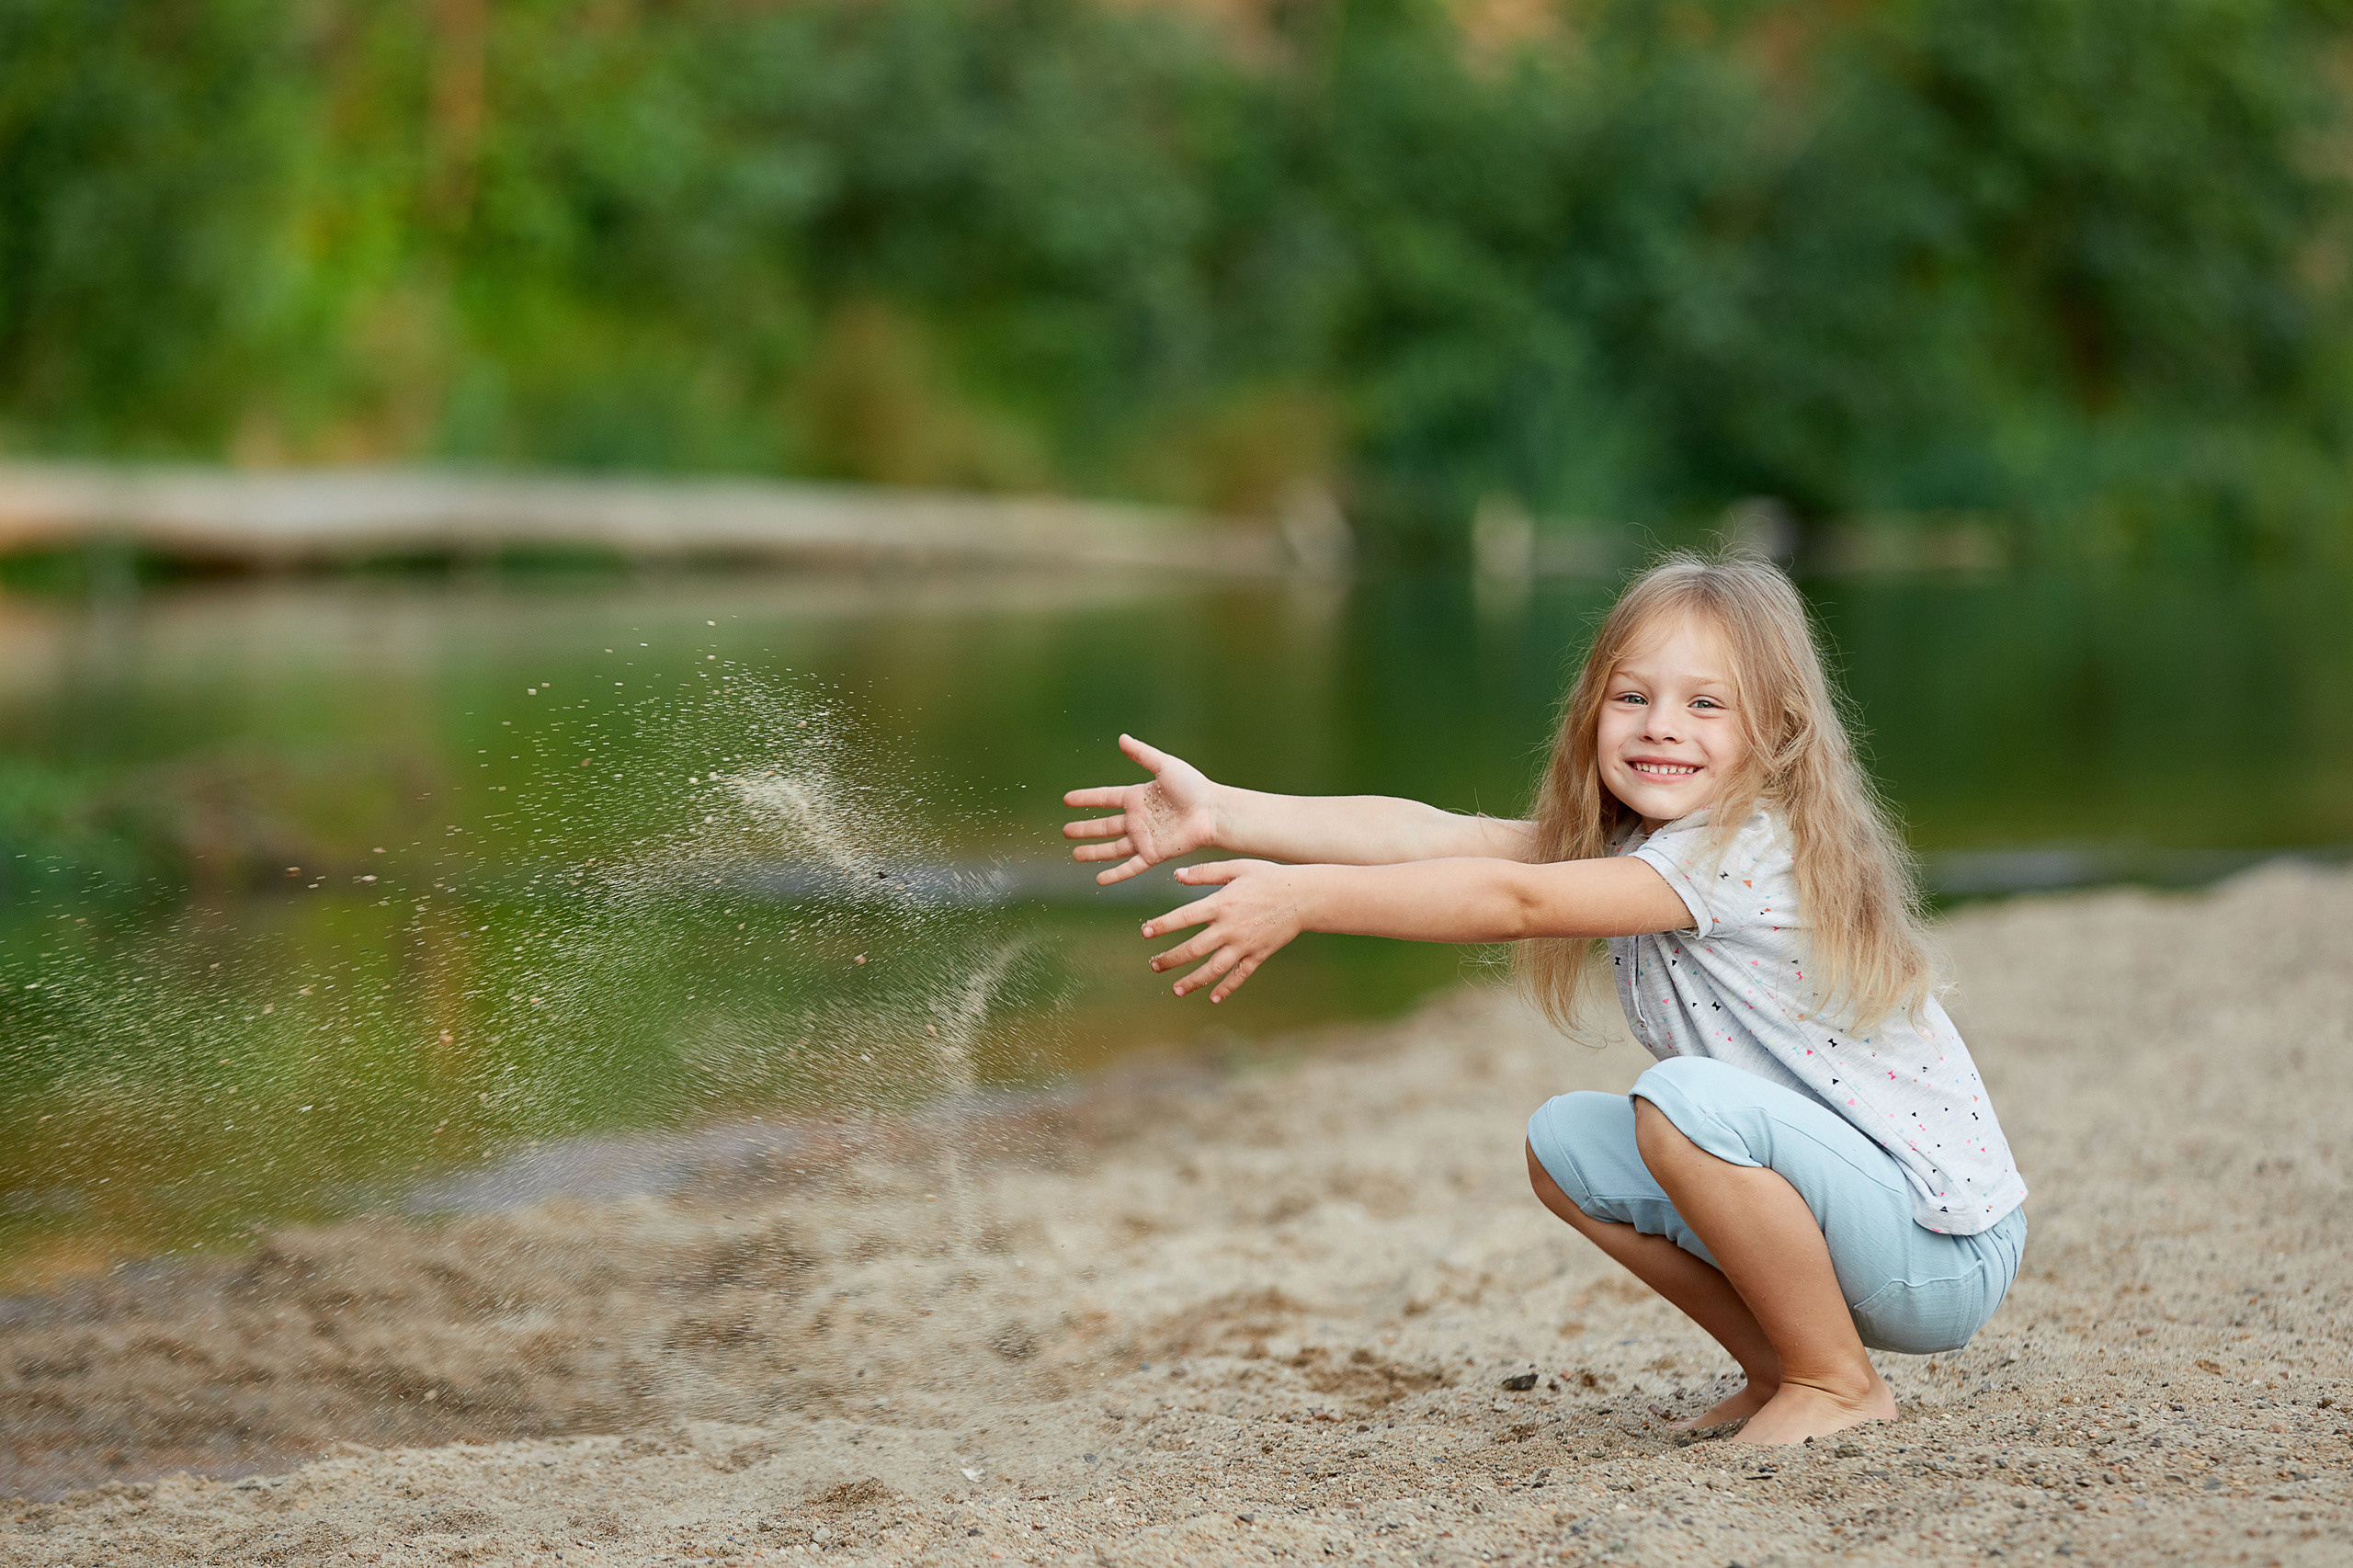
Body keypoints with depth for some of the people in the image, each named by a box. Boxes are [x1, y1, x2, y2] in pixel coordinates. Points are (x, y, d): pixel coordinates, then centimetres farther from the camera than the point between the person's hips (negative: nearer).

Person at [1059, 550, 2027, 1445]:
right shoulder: (1630, 843, 6)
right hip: (1847, 1212, 9)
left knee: (1686, 1102, -29)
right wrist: (1220, 814, -8)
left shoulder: (1754, 849, -21)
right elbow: (1436, 835, -1)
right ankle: (1778, 1367, 11)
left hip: (1946, 1252, -9)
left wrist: (1303, 899, -32)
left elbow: (1516, 902, -29)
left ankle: (1839, 1382, -11)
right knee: (1563, 1144, 7)